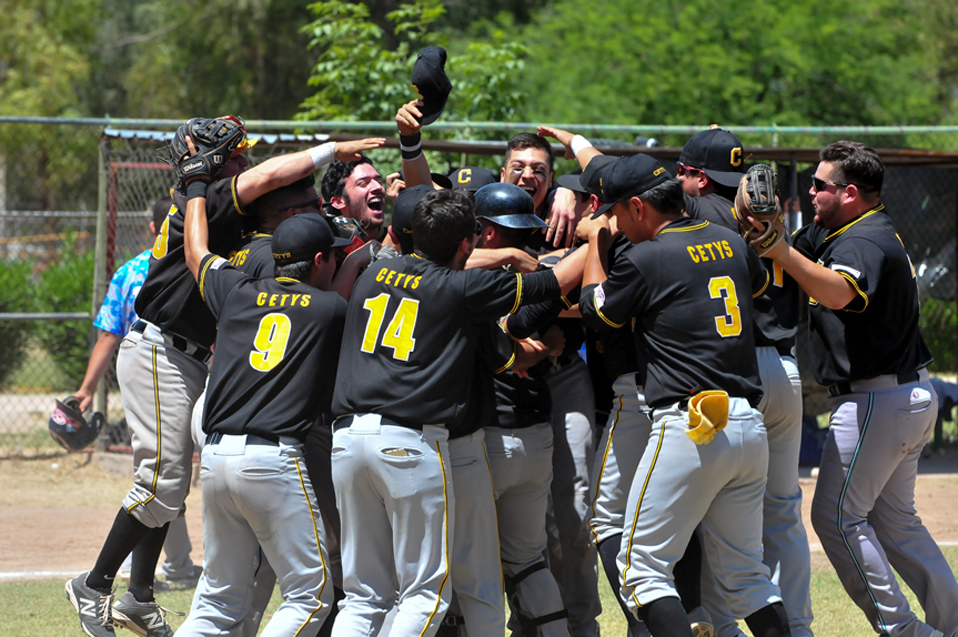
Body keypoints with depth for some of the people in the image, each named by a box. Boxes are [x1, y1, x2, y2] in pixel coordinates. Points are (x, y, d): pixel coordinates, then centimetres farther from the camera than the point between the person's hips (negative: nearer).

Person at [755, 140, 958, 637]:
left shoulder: (866, 242, -20)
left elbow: (838, 292, -41)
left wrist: (782, 252, -54)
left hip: (876, 400, -11)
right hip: (912, 396, 11)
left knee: (836, 515, -6)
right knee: (895, 520, 17)